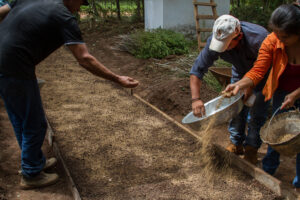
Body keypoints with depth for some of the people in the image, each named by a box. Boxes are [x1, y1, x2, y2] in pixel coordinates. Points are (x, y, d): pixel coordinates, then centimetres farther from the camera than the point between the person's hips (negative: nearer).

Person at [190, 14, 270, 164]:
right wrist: (195, 98, -34)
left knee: (256, 114, -6)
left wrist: (248, 87, -27)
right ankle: (236, 144, 25)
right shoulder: (215, 40, -29)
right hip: (240, 72, 4)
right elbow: (197, 70, -25)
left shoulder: (259, 38, -41)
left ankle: (251, 150, 12)